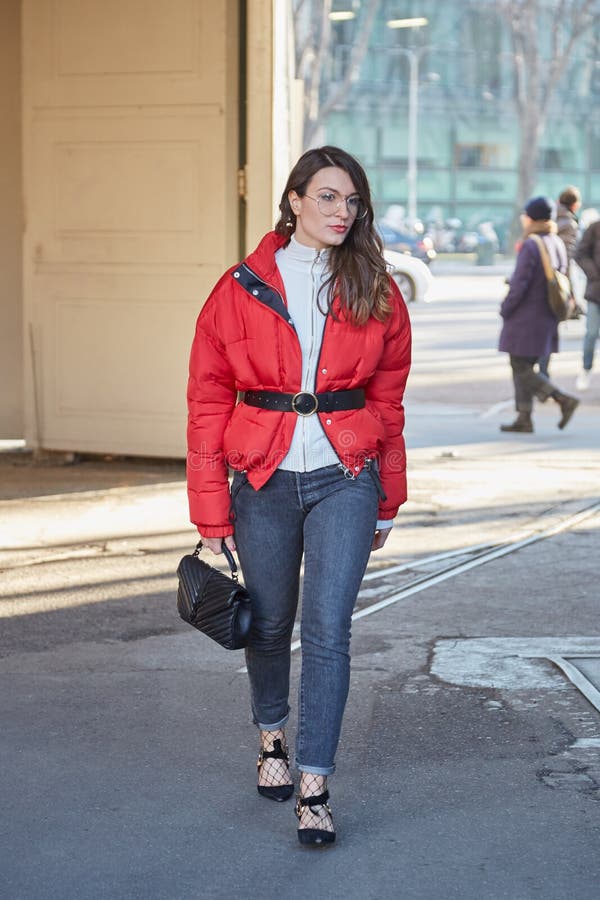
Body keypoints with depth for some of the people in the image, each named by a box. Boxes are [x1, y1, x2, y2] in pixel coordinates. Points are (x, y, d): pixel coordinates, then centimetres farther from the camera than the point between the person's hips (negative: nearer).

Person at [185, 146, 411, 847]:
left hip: (345, 479, 0)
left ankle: (314, 787, -3)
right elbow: (208, 403, -1)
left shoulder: (377, 296, 3)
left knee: (327, 630, -9)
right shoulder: (241, 290, -3)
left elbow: (387, 403, 11)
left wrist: (387, 501, 14)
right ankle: (271, 736, 42)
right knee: (268, 624, 15)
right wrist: (211, 512, -4)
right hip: (263, 480, 0)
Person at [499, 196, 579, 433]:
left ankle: (564, 400, -10)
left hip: (525, 319, -8)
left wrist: (505, 309, -6)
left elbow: (519, 285, -19)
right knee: (526, 367, 14)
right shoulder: (557, 244, 6)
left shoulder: (530, 247, -19)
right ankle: (524, 419, 15)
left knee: (521, 368, -1)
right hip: (547, 317, 8)